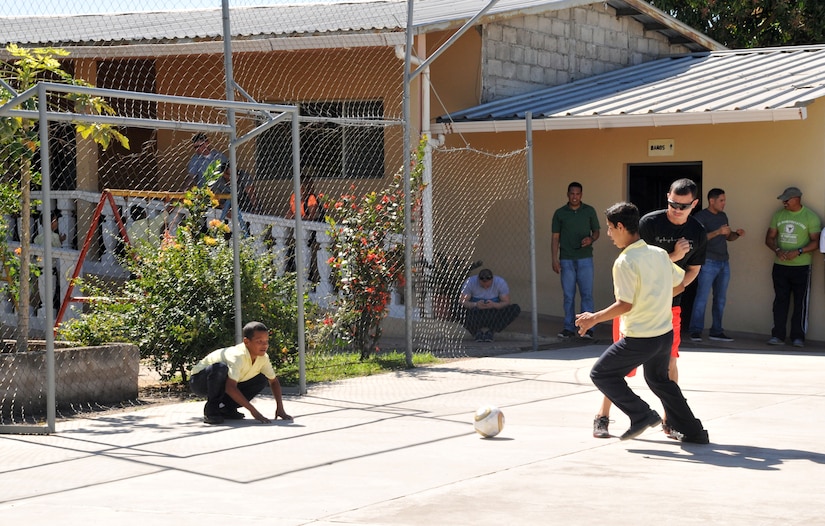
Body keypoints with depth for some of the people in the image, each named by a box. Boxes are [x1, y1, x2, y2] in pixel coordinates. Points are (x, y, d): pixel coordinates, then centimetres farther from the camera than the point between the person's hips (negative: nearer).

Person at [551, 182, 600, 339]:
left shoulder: (589, 211, 5)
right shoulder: (560, 213, 5)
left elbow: (596, 231, 12)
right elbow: (555, 237, 6)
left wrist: (591, 239, -11)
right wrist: (554, 259, -1)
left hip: (585, 258, -1)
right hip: (566, 260, 1)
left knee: (587, 294, -4)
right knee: (568, 295, 5)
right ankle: (569, 328, 12)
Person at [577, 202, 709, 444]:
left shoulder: (625, 261, -18)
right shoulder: (659, 253, 3)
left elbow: (625, 305, -22)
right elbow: (679, 285, 15)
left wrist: (594, 318, -12)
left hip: (639, 339, -8)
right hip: (665, 334, 8)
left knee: (601, 374, 8)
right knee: (659, 379, 29)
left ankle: (642, 415, -1)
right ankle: (692, 431, 29)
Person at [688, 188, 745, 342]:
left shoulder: (723, 216, 17)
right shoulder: (701, 217, -6)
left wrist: (737, 234, 3)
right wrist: (717, 232, -25)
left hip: (724, 262, 7)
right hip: (708, 262, -7)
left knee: (720, 299, 8)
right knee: (702, 297, -8)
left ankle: (716, 331, 13)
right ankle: (695, 331, -6)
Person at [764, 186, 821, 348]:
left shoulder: (810, 217, -5)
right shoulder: (778, 215, 8)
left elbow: (815, 242, -8)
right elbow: (769, 238, 9)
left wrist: (798, 252, -22)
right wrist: (777, 250, -11)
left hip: (801, 267, -4)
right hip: (780, 266, 4)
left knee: (801, 302, 0)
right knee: (780, 301, 5)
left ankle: (798, 337, 4)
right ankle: (777, 335, 8)